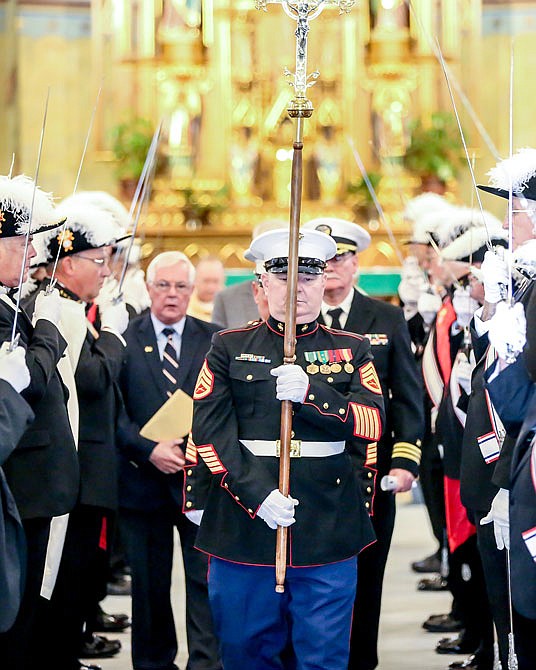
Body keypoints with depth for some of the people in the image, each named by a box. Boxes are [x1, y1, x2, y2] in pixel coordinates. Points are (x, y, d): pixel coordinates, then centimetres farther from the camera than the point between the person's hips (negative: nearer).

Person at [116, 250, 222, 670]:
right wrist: (149, 449, -14)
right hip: (144, 476, 0)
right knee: (150, 584, 10)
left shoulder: (215, 341, 6)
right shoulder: (123, 339, 3)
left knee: (206, 579, -5)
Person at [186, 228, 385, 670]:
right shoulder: (229, 348, 7)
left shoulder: (352, 351, 11)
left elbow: (374, 422, -3)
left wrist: (310, 394, -18)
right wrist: (257, 495, -15)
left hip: (328, 532, 0)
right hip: (243, 528, 0)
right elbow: (211, 433, -3)